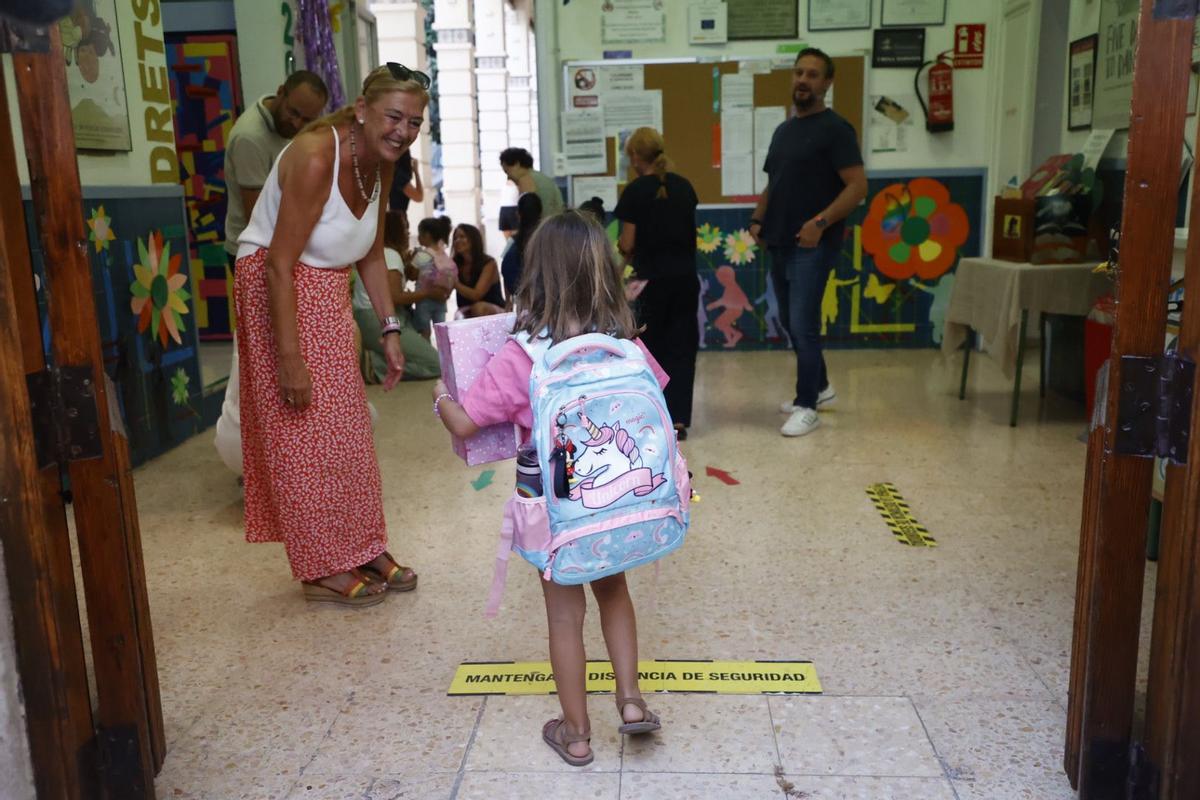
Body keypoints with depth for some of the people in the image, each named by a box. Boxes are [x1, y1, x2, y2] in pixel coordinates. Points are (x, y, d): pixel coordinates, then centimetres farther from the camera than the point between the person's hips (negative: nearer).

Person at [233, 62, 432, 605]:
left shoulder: (381, 163, -1)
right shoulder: (316, 157, -25)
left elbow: (372, 256, 9)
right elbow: (280, 264, -26)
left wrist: (390, 328, 3)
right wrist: (290, 358, -27)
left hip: (329, 295, 8)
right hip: (277, 292, -8)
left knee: (346, 429, 12)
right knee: (304, 437, -2)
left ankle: (362, 550, 25)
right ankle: (323, 570, 11)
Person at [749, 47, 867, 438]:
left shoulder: (834, 128, -8)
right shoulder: (783, 130, 16)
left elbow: (858, 186, -14)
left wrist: (821, 222, -24)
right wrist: (758, 219, 7)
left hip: (813, 245, -8)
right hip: (779, 244, 8)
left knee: (803, 326, -8)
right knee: (791, 323, 15)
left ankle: (807, 407, 3)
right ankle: (819, 385, 32)